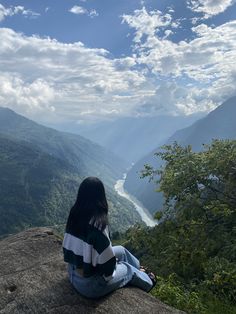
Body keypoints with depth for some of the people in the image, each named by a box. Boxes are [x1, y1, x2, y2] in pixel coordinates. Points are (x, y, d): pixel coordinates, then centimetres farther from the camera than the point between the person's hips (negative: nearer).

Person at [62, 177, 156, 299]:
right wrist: (108, 271, -3)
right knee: (128, 268, 19)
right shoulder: (97, 222, -30)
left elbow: (69, 245, 4)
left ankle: (140, 269, 49)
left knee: (121, 250, 22)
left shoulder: (75, 213, -7)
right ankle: (148, 282, 49)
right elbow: (107, 259, -26)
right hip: (89, 284, -7)